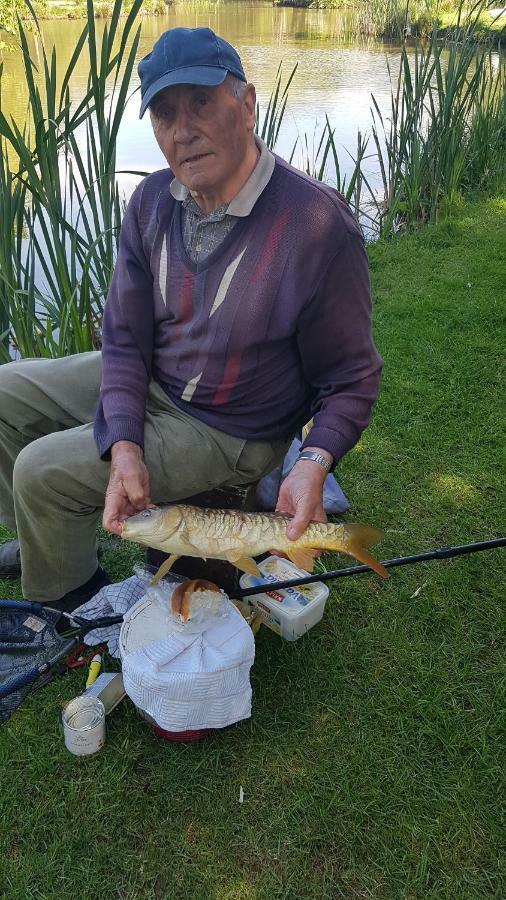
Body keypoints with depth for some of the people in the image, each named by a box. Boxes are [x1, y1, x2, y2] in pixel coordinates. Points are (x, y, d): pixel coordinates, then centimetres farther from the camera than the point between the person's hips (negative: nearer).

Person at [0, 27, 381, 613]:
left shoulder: (319, 225, -27)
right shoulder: (151, 202, -8)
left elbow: (349, 379, -17)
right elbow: (124, 339, -6)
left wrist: (313, 464, -34)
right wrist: (123, 447, -21)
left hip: (226, 428, -7)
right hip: (148, 382, 7)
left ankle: (70, 599, 20)